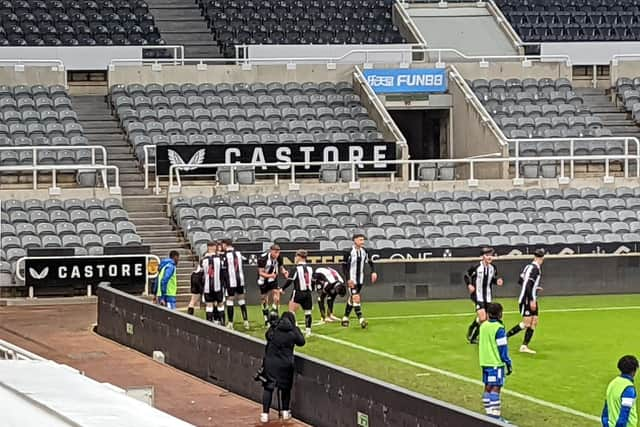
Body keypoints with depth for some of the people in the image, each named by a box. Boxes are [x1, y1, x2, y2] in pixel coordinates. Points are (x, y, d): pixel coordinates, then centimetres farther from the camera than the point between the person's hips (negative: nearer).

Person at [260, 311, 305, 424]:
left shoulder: (273, 329, -3)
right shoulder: (293, 331, -6)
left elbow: (267, 336, 15)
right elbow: (301, 342, 9)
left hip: (270, 361, 0)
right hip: (286, 364, 0)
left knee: (268, 387, 5)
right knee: (285, 387, 17)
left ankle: (265, 414, 2)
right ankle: (285, 412, 28)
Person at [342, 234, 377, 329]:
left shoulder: (364, 251, 2)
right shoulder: (349, 252, -14)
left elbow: (370, 262, 14)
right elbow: (345, 267, -10)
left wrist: (373, 272, -1)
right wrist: (348, 279, -17)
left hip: (360, 280, 6)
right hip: (352, 280, -6)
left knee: (351, 299, 15)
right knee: (356, 298, -14)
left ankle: (345, 318, 27)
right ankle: (361, 319, -18)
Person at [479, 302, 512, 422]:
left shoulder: (483, 326, 7)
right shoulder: (499, 328, -15)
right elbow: (503, 348, -13)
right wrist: (508, 363, -7)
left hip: (485, 362, 8)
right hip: (496, 363, -8)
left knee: (488, 387, 12)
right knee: (495, 388, -9)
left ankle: (489, 413, 16)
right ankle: (495, 415, -13)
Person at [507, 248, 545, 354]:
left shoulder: (530, 266, 10)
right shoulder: (534, 268, -17)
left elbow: (520, 281, 18)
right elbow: (528, 285, -24)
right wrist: (532, 301, -24)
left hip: (532, 300, 10)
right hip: (526, 300, -10)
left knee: (534, 322, 5)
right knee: (527, 323, -10)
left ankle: (524, 346, 4)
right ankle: (504, 337, -2)